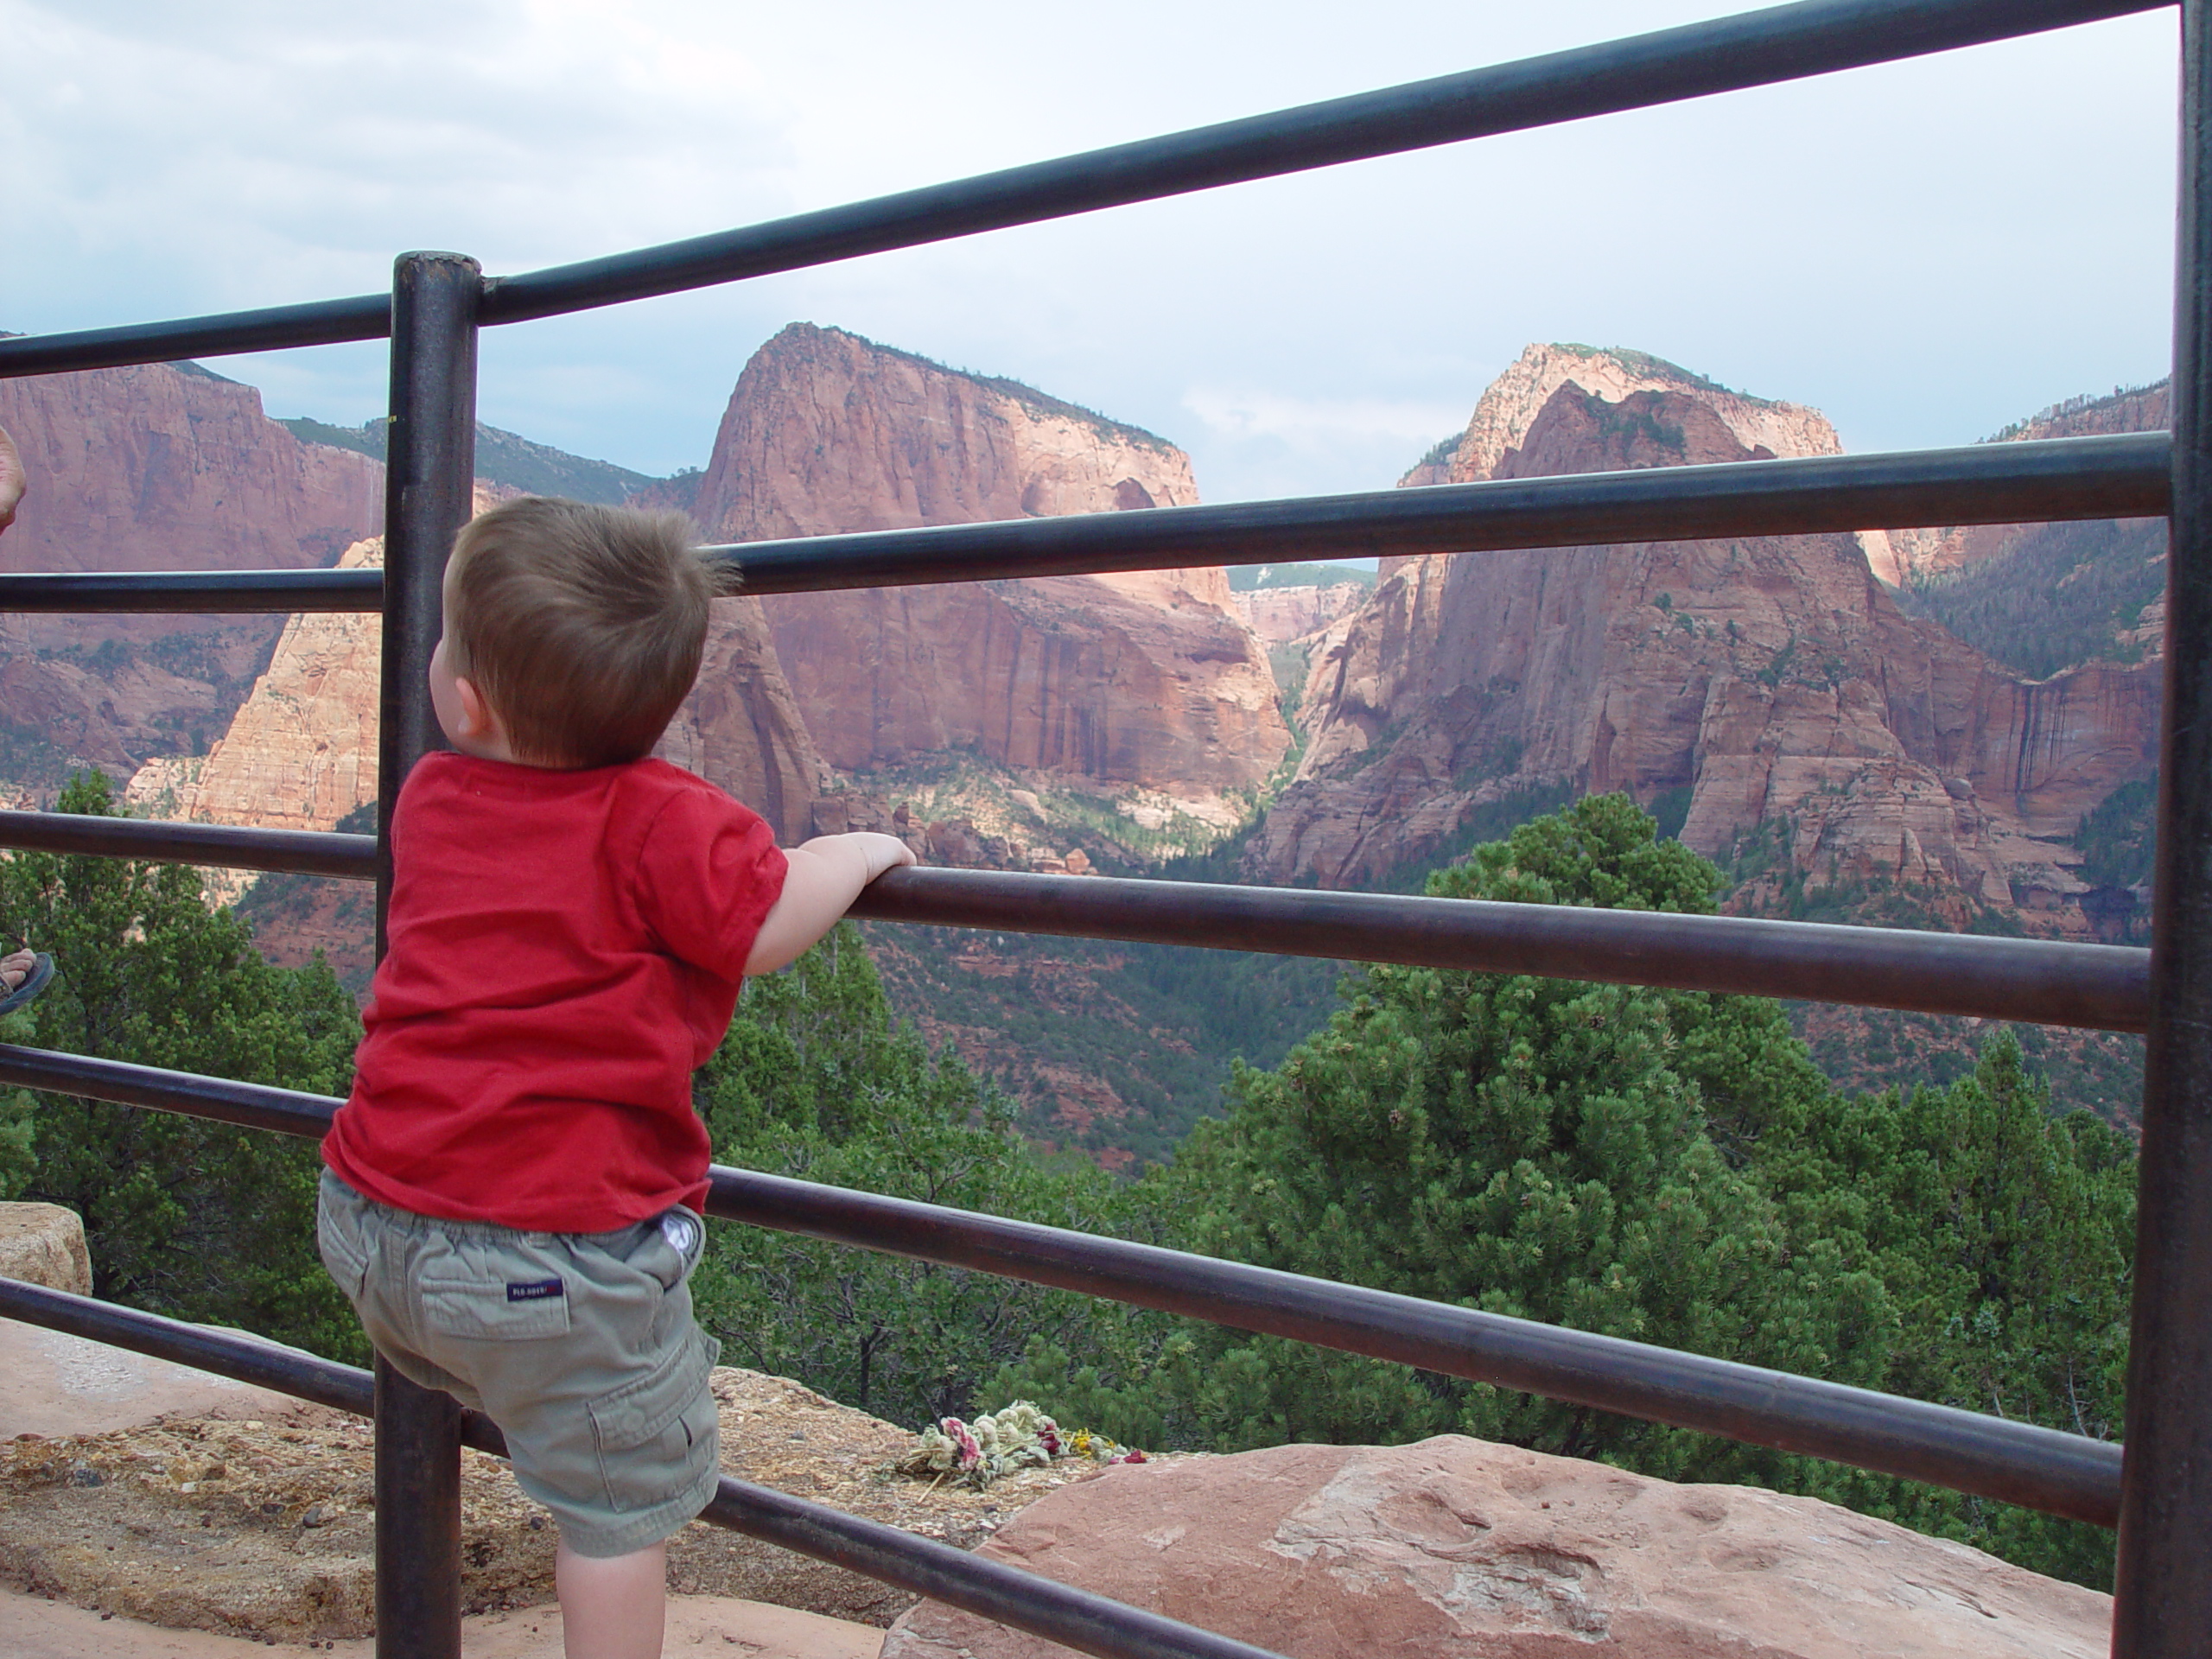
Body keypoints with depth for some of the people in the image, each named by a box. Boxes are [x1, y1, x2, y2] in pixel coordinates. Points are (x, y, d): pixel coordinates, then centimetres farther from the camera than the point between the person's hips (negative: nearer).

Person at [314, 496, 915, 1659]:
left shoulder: (429, 797, 6)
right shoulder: (656, 824, -16)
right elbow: (768, 929, -21)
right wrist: (863, 851, -4)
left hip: (369, 1222, 6)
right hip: (553, 1248, -6)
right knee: (623, 1504, 10)